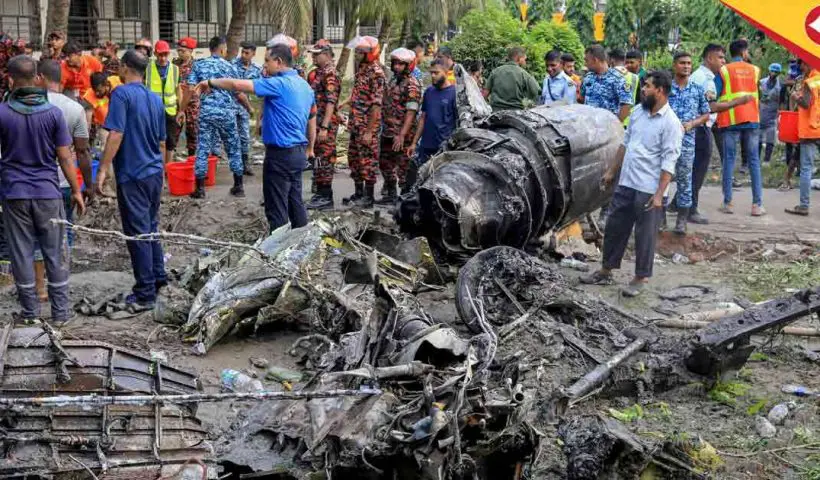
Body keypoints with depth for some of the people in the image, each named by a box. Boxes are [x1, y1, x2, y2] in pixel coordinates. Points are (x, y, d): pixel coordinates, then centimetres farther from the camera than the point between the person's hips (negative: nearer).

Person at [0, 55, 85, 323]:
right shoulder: (53, 112, -7)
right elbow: (64, 158, -4)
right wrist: (76, 191, 4)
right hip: (48, 193, 0)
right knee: (55, 253, 8)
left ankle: (30, 310, 15)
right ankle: (60, 311, 12)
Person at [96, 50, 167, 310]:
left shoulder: (122, 93, -12)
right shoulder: (156, 99, 11)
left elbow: (116, 134, -20)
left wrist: (103, 169, -18)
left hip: (132, 175, -7)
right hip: (155, 172, 7)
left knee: (137, 233, -2)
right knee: (151, 227, 20)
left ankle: (145, 294, 1)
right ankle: (158, 278, 27)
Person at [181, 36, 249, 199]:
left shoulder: (199, 65, 3)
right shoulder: (229, 67, 1)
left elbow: (190, 89, -4)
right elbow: (239, 93, 2)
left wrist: (182, 110, 2)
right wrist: (249, 108, 18)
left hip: (206, 112, 1)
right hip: (227, 113, 0)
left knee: (202, 150, 3)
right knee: (234, 149, 11)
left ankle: (200, 188, 3)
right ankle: (239, 186, 15)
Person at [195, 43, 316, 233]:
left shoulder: (279, 84, -17)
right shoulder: (304, 85, 11)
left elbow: (238, 85, -20)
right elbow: (312, 118, 19)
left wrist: (211, 83, -6)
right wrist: (310, 148, 28)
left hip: (280, 154, -9)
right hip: (298, 152, 9)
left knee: (277, 207, -1)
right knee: (295, 202, 16)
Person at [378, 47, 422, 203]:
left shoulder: (412, 85, -14)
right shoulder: (393, 81, 13)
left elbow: (411, 112, -21)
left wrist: (402, 135, -26)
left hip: (402, 135, -9)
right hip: (387, 132, 9)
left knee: (403, 167, -4)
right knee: (385, 163, 18)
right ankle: (390, 194, 31)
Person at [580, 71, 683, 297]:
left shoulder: (671, 123, -14)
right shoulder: (638, 111, 8)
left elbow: (668, 162, -16)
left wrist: (659, 194, -20)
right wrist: (612, 171, 18)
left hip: (648, 190, -7)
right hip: (625, 183, 7)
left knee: (645, 235, 4)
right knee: (614, 227, 14)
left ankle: (640, 278, 16)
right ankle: (606, 271, 26)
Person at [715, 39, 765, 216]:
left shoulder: (724, 70, -1)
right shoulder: (754, 70, 8)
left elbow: (714, 96, -4)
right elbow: (755, 92, 14)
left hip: (730, 120, -2)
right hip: (752, 120, 2)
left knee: (729, 160, 3)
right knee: (754, 160, 4)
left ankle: (728, 203, 2)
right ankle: (757, 204, 2)